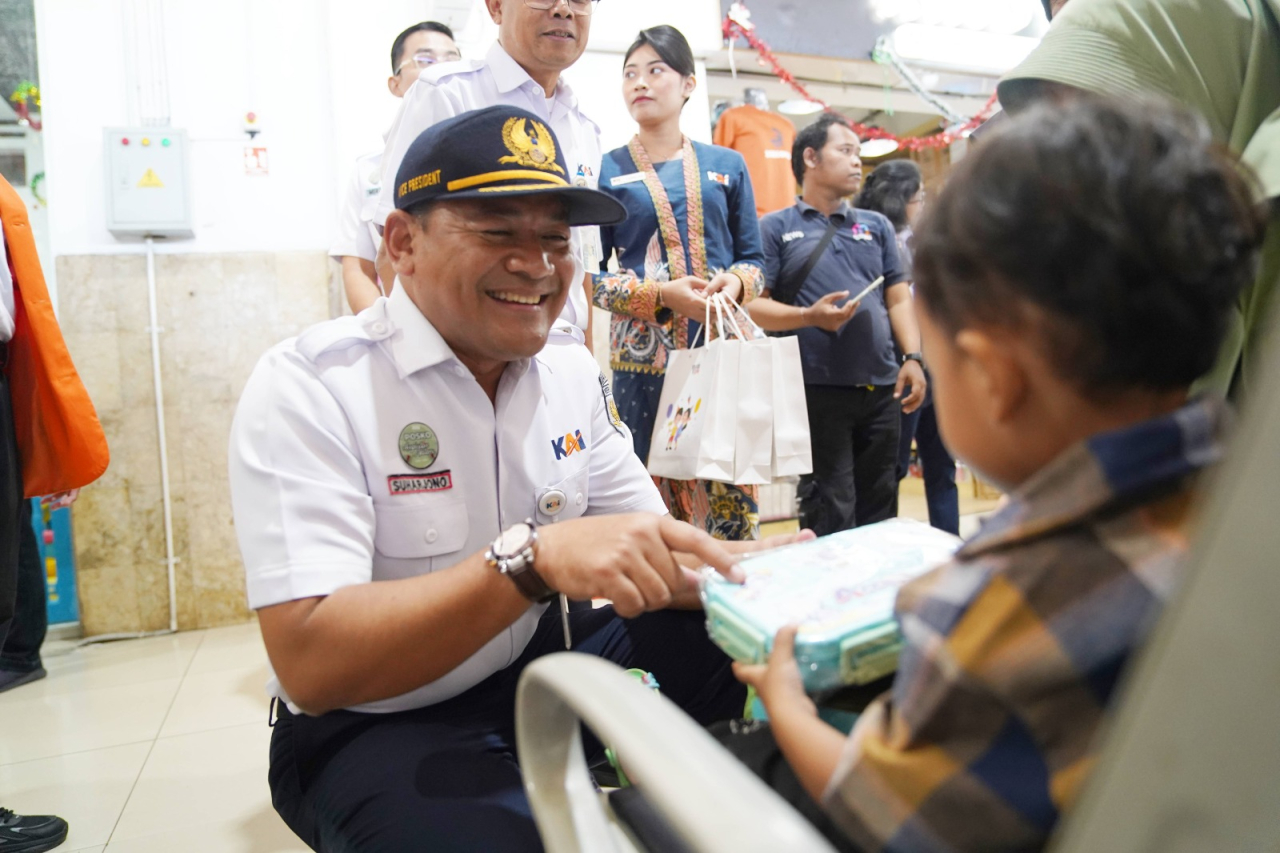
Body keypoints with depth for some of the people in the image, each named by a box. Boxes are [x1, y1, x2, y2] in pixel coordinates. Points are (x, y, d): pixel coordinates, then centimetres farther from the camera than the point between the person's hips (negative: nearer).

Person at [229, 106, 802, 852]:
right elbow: (309, 666, -28)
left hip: (540, 661, 6)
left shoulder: (572, 372, 0)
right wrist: (532, 558, -40)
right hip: (375, 726, -6)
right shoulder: (309, 388, -19)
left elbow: (648, 553, 0)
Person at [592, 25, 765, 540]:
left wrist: (735, 283, -10)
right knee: (656, 496, 0)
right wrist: (660, 295, -14)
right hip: (645, 355, -1)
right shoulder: (607, 171, 6)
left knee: (734, 493, 0)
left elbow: (754, 259, 13)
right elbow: (588, 274, 2)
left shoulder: (727, 166, 12)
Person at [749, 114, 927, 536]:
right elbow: (753, 304, -4)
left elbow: (899, 298, 15)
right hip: (819, 390, -5)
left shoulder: (876, 226, 19)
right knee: (830, 517, -3)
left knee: (879, 509, 12)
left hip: (882, 389, 5)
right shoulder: (776, 228, 5)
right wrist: (809, 317, -19)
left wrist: (913, 358, 1)